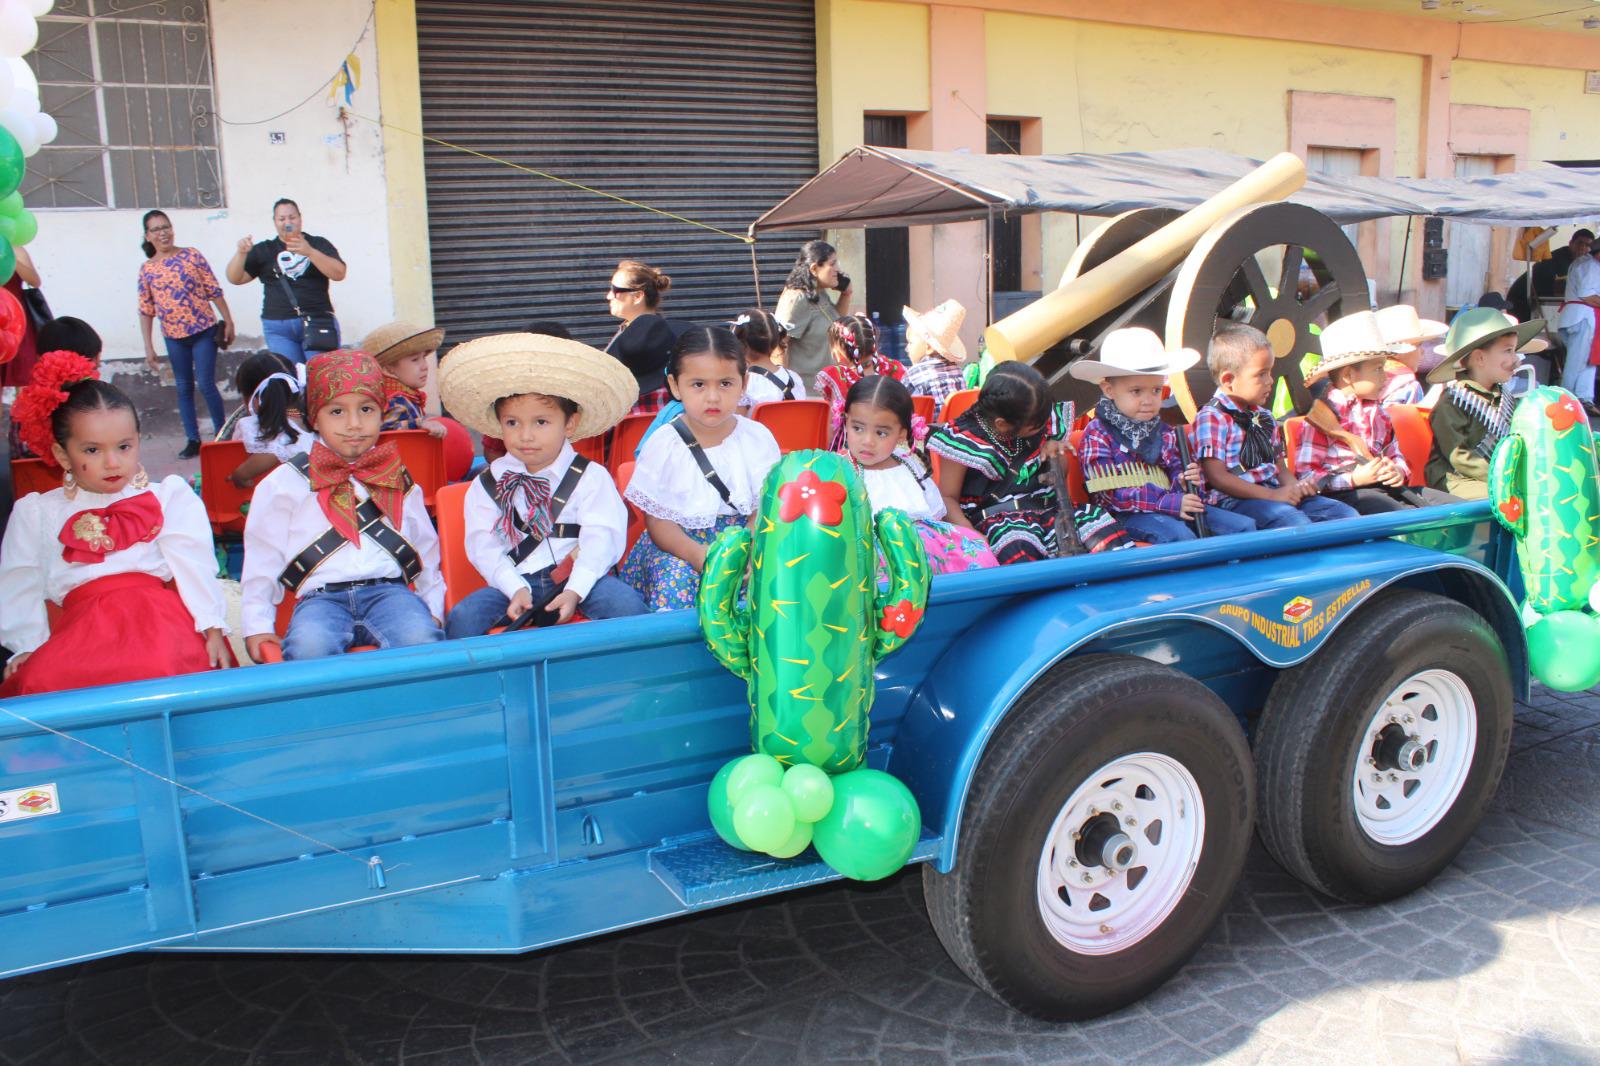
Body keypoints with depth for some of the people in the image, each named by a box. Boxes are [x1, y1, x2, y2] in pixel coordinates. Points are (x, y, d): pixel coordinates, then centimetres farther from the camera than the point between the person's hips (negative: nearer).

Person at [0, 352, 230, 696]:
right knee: (39, 678, -31)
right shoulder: (37, 512, 23)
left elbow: (193, 565, 5)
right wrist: (29, 647, 6)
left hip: (157, 608, -2)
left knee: (163, 665, -38)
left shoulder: (168, 497, 17)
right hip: (82, 620, 2)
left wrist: (212, 627, -6)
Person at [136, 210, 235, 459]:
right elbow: (146, 310, 6)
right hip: (174, 337, 3)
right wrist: (148, 347, 2)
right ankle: (193, 440, 14)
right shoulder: (146, 269, 4)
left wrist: (228, 321, -4)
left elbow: (214, 291, 1)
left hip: (204, 330, -3)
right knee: (184, 388, 8)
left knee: (206, 384, -6)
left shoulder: (192, 255, -1)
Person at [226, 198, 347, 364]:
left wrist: (310, 252, -20)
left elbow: (339, 274, -6)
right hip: (278, 328, 2)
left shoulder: (318, 244, 10)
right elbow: (235, 278, 9)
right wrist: (241, 253, -10)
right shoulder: (264, 250, 14)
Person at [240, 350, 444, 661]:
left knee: (422, 641, -33)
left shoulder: (398, 481, 19)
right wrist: (257, 624, 6)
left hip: (389, 590, 1)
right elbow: (263, 555, 13)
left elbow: (426, 548, 25)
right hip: (321, 596, -1)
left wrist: (433, 608, 15)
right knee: (309, 648, -36)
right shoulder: (285, 483, 12)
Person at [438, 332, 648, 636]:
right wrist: (516, 589, -18)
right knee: (462, 619, -24)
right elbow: (484, 547, -1)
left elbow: (600, 540, -9)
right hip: (514, 581, 2)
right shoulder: (486, 485, 7)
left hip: (578, 578, -1)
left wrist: (575, 591, -24)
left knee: (627, 605, -29)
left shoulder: (590, 477, 1)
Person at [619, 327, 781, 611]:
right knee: (676, 578, -32)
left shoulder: (758, 438, 2)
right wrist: (698, 554, -23)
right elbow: (658, 520, -4)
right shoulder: (664, 444, -3)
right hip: (678, 545, -2)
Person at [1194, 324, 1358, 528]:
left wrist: (1296, 486, 0)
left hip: (1276, 493, 9)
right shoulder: (1212, 417, -7)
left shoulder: (1264, 416, 21)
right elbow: (1217, 477, -15)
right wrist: (1271, 495, -18)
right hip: (1235, 500, -9)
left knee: (1346, 514, -5)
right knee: (1296, 522, -34)